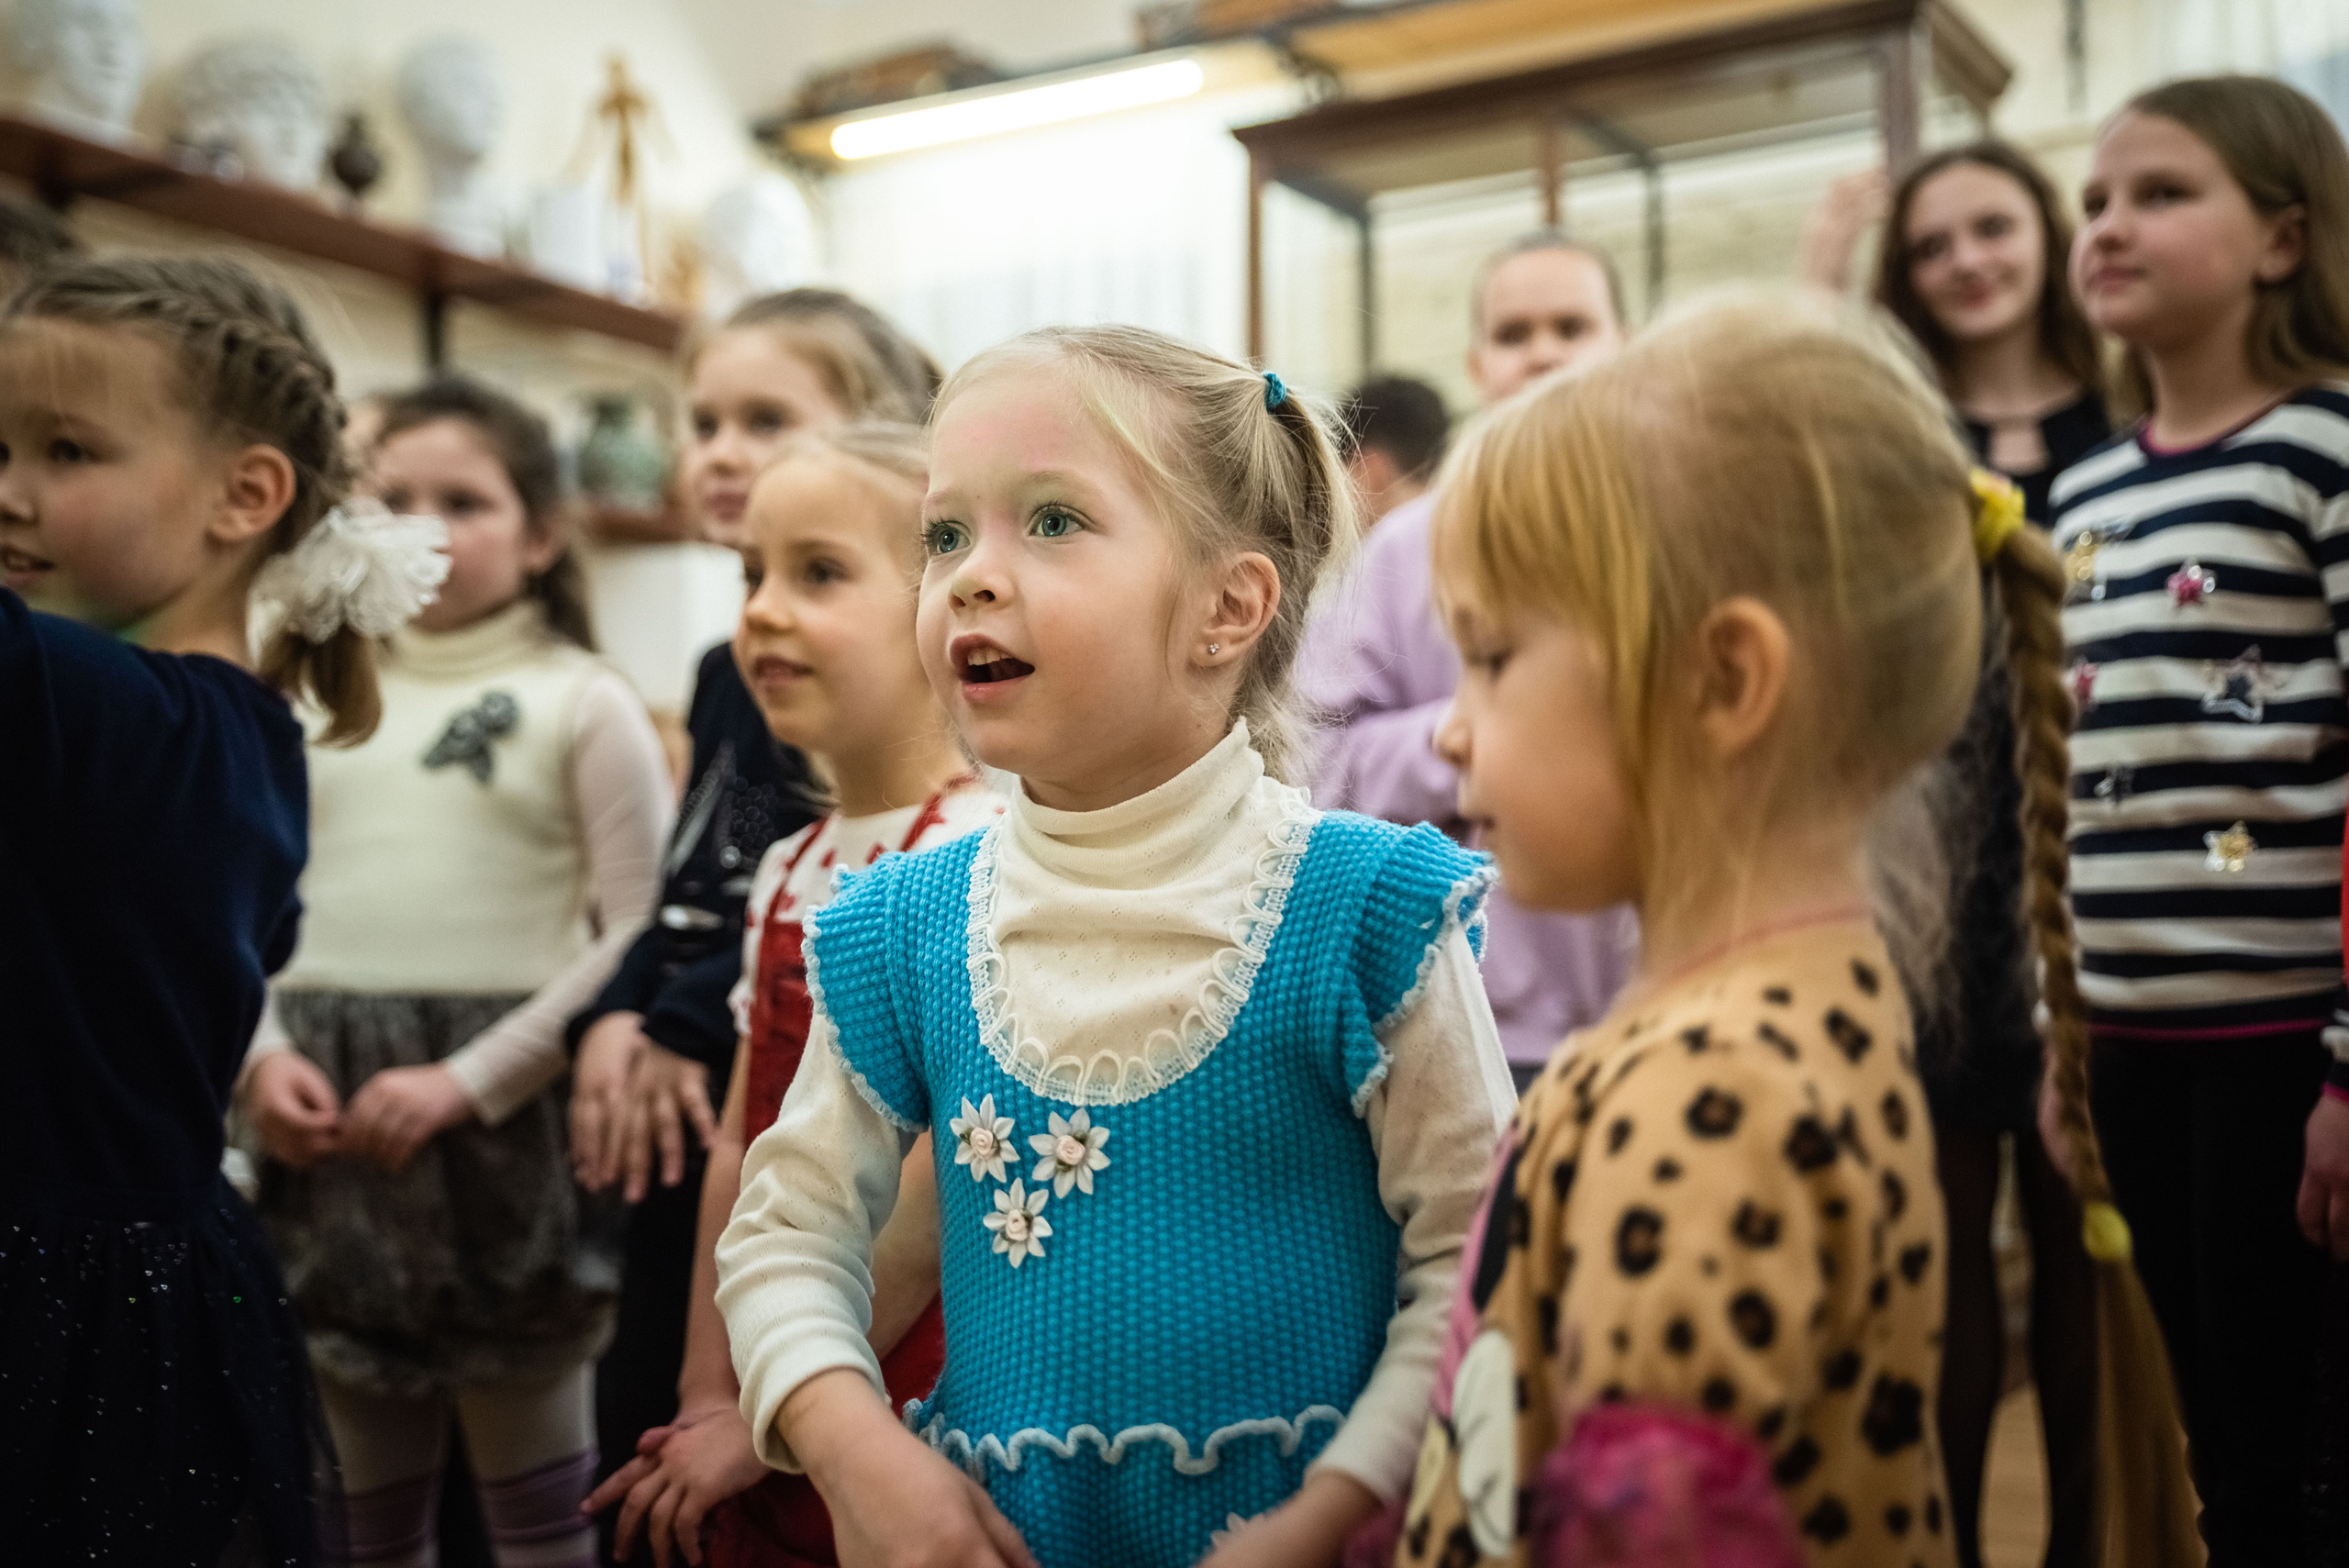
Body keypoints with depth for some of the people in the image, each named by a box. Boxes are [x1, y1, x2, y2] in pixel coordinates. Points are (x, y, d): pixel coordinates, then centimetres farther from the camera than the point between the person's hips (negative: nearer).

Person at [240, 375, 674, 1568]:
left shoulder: (582, 701, -2)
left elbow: (640, 932, -9)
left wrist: (465, 1081, -13)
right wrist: (264, 1052, -5)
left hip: (503, 1118, -4)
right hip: (331, 1120, 4)